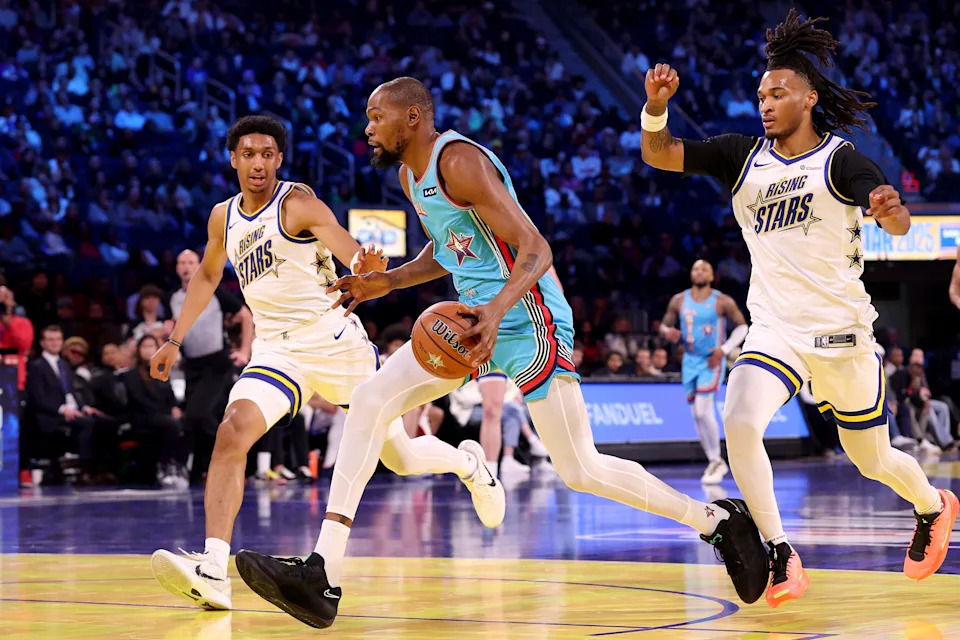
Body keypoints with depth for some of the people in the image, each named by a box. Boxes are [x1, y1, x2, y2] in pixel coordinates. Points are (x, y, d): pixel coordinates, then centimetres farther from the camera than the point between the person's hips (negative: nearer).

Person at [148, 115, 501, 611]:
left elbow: (356, 255, -23)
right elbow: (207, 277, 27)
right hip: (275, 348, 4)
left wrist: (365, 268, -47)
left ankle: (467, 463, 44)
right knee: (231, 433, -24)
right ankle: (213, 574, -35)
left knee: (398, 456, 8)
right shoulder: (223, 218, 8)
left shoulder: (298, 204, -11)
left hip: (335, 341, -4)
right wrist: (175, 340, 19)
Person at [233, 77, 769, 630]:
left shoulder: (460, 161, -18)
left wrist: (498, 309, -40)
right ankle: (322, 578, -14)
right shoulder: (411, 173, 11)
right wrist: (386, 283, 13)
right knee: (370, 402, -8)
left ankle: (718, 520, 17)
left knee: (581, 470, -4)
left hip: (528, 322, -9)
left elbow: (536, 250, -23)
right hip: (476, 319, 9)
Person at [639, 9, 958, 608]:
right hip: (774, 330, 3)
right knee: (740, 424, -26)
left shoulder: (841, 159, -9)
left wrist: (892, 211, -48)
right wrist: (656, 107, -23)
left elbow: (898, 222, -24)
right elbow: (660, 155, -3)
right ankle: (781, 554, -17)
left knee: (871, 460, 12)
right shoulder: (744, 156, 3)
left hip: (841, 332, -3)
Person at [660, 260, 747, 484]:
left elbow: (742, 327, -1)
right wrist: (668, 332, -16)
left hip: (712, 362, -5)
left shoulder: (723, 302, -8)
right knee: (697, 415, 8)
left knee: (703, 411, -17)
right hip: (690, 361, 5)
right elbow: (665, 325, 10)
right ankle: (715, 462, 21)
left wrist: (725, 349, -14)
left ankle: (716, 461, -4)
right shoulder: (679, 300, 3)